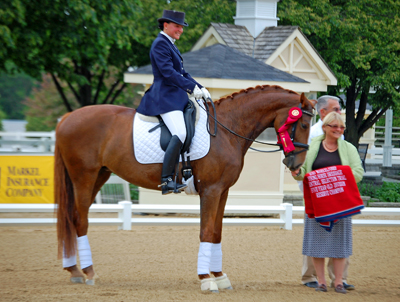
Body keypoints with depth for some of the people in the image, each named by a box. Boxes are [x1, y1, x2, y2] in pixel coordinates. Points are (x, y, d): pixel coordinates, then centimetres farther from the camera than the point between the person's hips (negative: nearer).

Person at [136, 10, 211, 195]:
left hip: (176, 97, 11)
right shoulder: (160, 44, -9)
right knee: (179, 133, -26)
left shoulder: (171, 45, 22)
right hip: (165, 97, -11)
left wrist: (200, 88, 11)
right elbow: (168, 72, -18)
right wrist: (192, 88, -18)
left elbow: (182, 73, 24)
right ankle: (166, 180, -27)